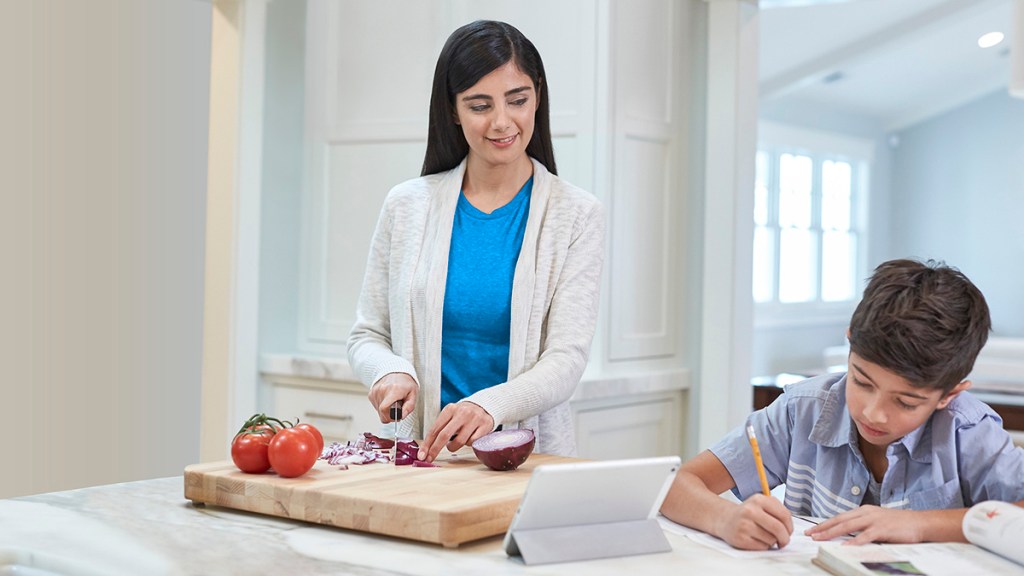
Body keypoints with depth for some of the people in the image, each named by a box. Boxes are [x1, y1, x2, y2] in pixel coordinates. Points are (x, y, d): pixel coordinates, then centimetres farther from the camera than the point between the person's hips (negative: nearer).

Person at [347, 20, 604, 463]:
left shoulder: (576, 215, 3)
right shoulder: (407, 205, 8)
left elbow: (567, 359, -6)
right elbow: (366, 336, 14)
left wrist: (490, 405, -25)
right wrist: (391, 372, -10)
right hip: (423, 457, 1)